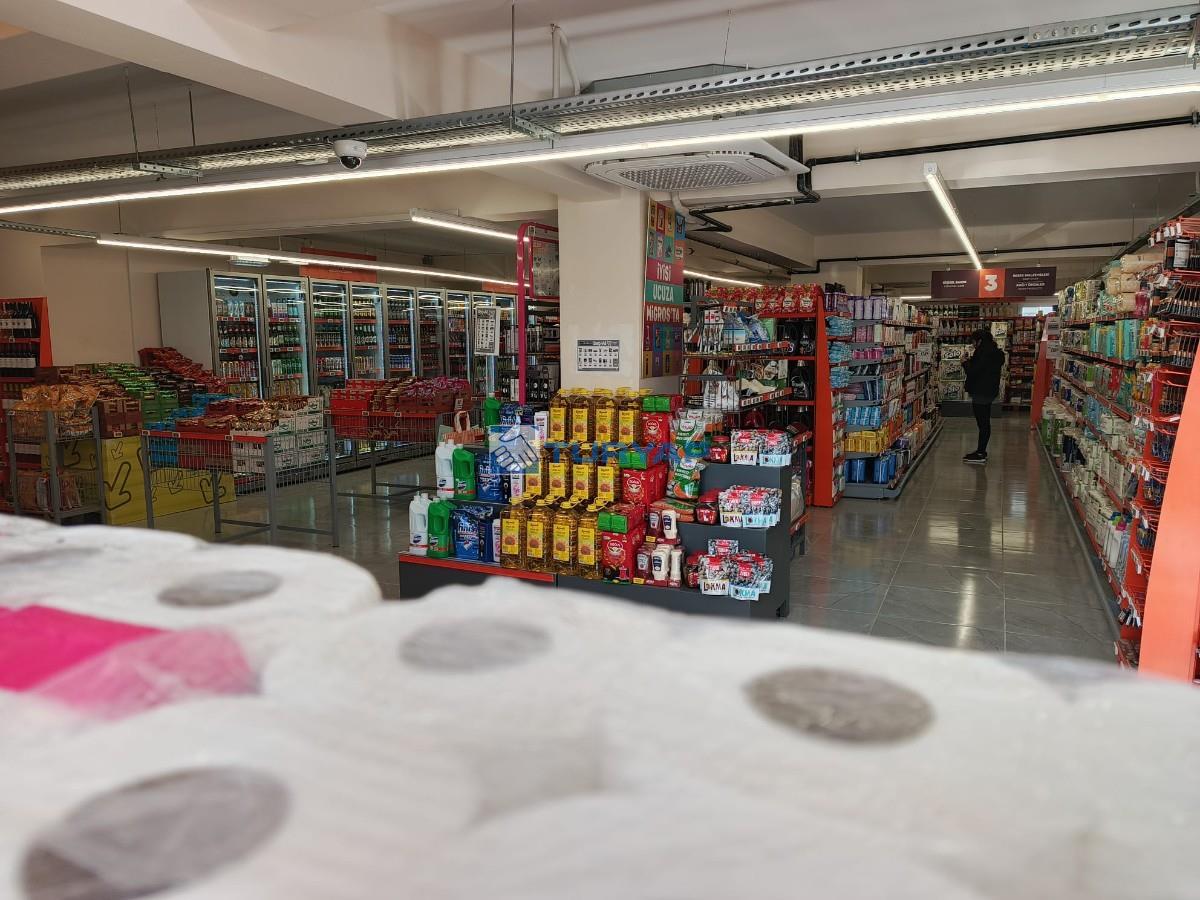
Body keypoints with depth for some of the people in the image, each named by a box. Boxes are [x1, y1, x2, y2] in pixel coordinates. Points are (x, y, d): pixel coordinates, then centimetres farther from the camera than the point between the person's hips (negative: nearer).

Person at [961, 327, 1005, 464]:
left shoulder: (984, 354, -19)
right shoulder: (995, 353, 12)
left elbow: (973, 372, -20)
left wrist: (965, 363, -3)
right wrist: (971, 361, 12)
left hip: (981, 393, -10)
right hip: (989, 391, 10)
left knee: (983, 423, -7)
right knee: (984, 423, 14)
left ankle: (980, 454, -3)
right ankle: (981, 451, 23)